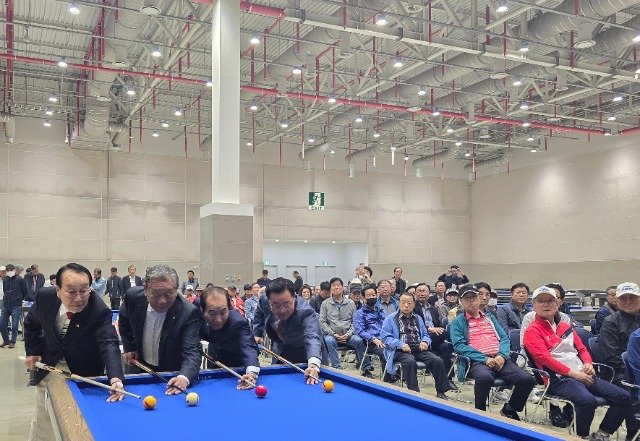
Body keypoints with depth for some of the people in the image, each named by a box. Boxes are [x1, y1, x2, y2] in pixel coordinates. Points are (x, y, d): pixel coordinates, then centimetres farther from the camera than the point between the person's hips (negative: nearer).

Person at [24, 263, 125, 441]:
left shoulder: (100, 312, -33)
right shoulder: (44, 297, -21)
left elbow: (109, 344, -44)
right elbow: (31, 323, 2)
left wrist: (115, 378, -60)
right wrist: (32, 351, -2)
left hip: (84, 372, -3)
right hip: (48, 365, 3)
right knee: (42, 417, 18)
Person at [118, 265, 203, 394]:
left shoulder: (189, 313, -32)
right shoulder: (133, 297, -20)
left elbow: (192, 351, -38)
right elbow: (124, 320, 4)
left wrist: (184, 377, -56)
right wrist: (129, 347, -1)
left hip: (172, 373, -3)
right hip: (139, 367, 3)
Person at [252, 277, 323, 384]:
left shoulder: (306, 313, -41)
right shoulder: (264, 300, -24)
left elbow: (312, 338, -58)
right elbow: (260, 312, 3)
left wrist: (314, 364, -77)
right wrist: (257, 334, -7)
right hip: (280, 352, 5)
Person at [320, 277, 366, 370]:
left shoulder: (351, 303, 12)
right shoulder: (325, 304, 7)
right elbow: (322, 322, 2)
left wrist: (348, 334, -8)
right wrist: (333, 334, -10)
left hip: (348, 335, 1)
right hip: (332, 335, -1)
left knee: (358, 340, -27)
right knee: (329, 341, -35)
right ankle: (337, 368, -29)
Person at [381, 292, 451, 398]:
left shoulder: (418, 319, 22)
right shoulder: (391, 318, 5)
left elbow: (425, 335, 24)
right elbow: (385, 337, -3)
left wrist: (425, 342, -2)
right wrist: (400, 344, -18)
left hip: (419, 349, 5)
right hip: (401, 351, -5)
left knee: (438, 361, -18)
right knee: (410, 362, -38)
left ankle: (441, 392, -7)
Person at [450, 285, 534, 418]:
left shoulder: (490, 317, 24)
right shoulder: (458, 322, 9)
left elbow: (504, 338, 17)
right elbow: (459, 346, -5)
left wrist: (502, 356, -6)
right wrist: (485, 359, -15)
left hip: (499, 359, 5)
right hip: (477, 361, -5)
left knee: (527, 379, -18)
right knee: (484, 377, -40)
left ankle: (509, 410, 7)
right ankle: (480, 413, -15)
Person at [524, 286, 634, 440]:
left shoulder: (566, 327, 21)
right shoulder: (533, 331, -2)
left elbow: (581, 349, 24)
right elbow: (544, 358, -13)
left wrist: (588, 364, 1)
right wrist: (573, 373, -16)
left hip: (581, 374, 8)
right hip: (558, 379, -8)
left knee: (624, 397, -4)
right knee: (588, 401, -35)